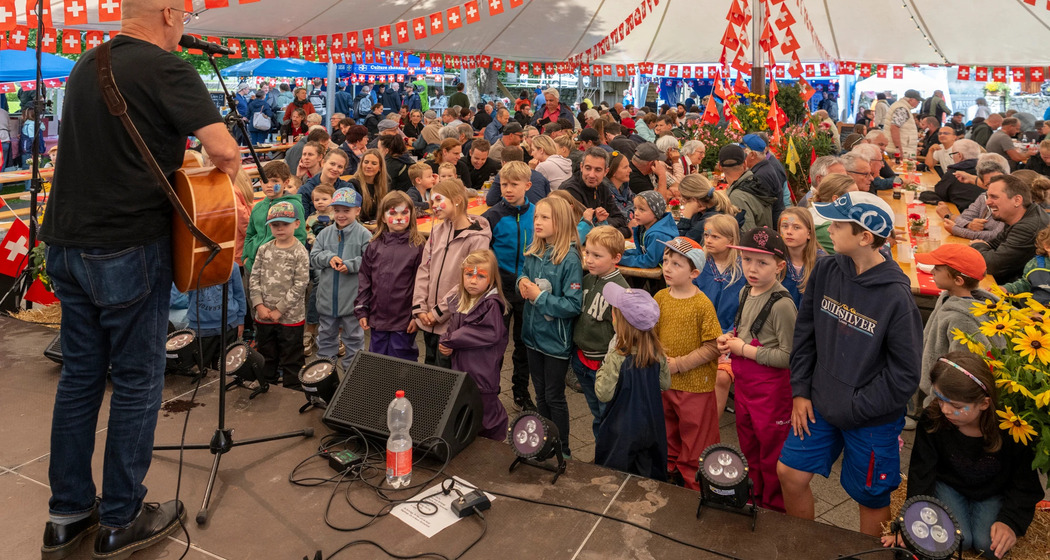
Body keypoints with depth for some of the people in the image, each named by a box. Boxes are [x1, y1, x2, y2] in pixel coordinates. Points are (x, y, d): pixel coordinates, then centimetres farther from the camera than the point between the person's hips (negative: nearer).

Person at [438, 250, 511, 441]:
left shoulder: (491, 304, -17)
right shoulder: (458, 300, 6)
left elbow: (492, 334, -26)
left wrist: (452, 339, -19)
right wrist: (444, 343, -9)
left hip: (483, 373, -7)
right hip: (461, 369, 7)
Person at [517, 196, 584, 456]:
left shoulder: (569, 258, -20)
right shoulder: (533, 252, 0)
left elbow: (573, 305, -23)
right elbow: (523, 276, 15)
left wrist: (539, 296, -22)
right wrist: (522, 282, -7)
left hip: (556, 339, -6)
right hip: (533, 334, 6)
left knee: (554, 397, 8)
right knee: (540, 394, 19)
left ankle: (562, 451, 26)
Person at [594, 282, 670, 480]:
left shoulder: (616, 358, -27)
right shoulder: (657, 353, -9)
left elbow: (604, 394, -22)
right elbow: (665, 384, 2)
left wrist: (602, 370, -8)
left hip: (622, 431, -5)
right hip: (652, 426, 5)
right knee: (651, 474, 22)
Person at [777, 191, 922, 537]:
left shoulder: (896, 297, -21)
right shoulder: (826, 271, -7)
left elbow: (904, 375, -16)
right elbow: (805, 332, 3)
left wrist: (852, 410, -14)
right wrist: (800, 391, 0)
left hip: (872, 419, -5)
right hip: (820, 404, 5)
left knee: (871, 497, 12)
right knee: (789, 472, 10)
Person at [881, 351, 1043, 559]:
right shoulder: (932, 419, -25)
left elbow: (1025, 481, -11)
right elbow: (921, 474, -19)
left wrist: (1010, 520, -23)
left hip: (993, 493, 1)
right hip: (948, 485, 0)